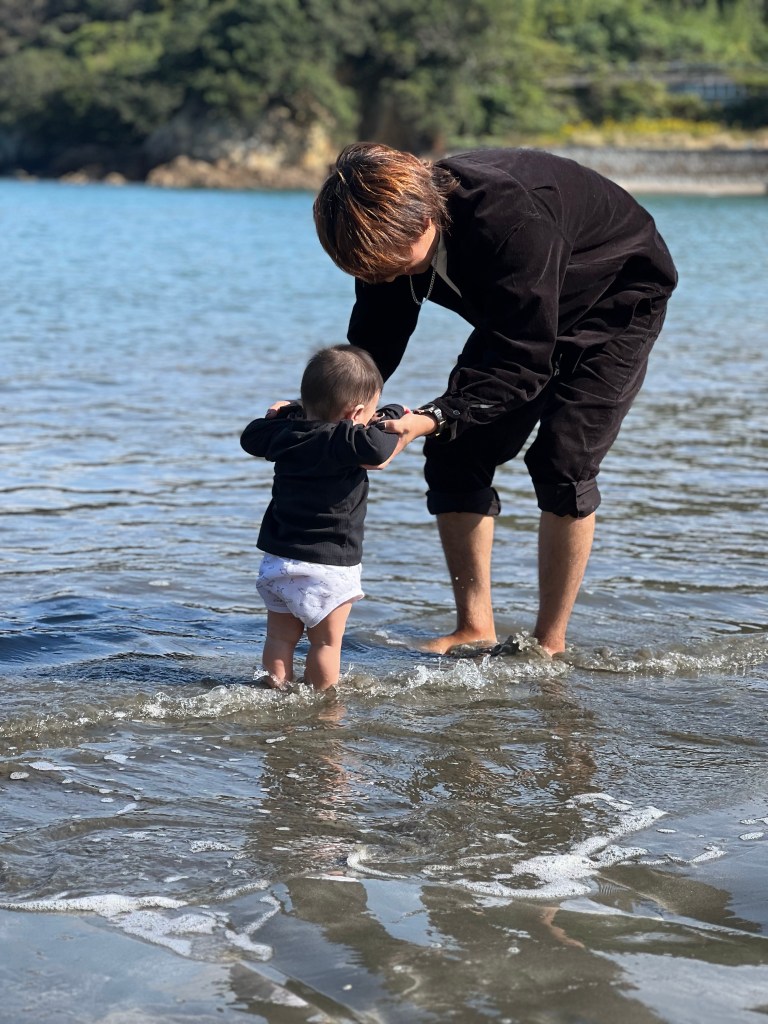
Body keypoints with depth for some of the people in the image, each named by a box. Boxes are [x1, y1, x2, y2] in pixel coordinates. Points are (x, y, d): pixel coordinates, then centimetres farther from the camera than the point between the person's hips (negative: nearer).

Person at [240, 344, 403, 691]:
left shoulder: (286, 431, 4)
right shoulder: (343, 442, -19)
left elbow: (252, 436, 23)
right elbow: (378, 448, -37)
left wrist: (290, 411, 30)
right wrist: (394, 416, -17)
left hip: (277, 560, 6)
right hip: (328, 568, -6)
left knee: (281, 636, 14)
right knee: (326, 642, 5)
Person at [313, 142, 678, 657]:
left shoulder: (512, 219, -42)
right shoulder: (392, 225, -20)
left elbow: (524, 363, -39)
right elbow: (373, 344, -11)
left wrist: (435, 418, -49)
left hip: (617, 300, -7)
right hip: (519, 315, 7)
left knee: (562, 464, -18)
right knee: (456, 455, -4)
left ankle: (550, 643, -6)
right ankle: (475, 628, 5)